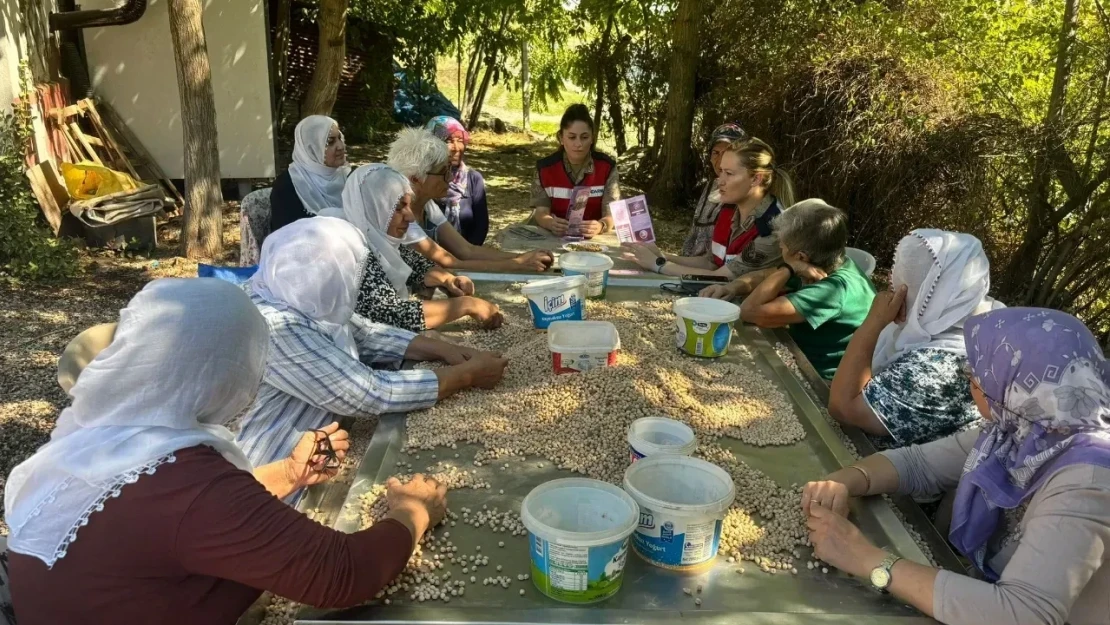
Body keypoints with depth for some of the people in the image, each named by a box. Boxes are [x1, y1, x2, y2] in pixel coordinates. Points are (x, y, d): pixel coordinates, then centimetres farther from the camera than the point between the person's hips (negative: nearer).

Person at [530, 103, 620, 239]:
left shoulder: (607, 166, -3)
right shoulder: (545, 167, -2)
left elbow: (611, 214, -9)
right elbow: (541, 212, -6)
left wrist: (601, 226, -33)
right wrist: (551, 224, -30)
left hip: (594, 238, 1)